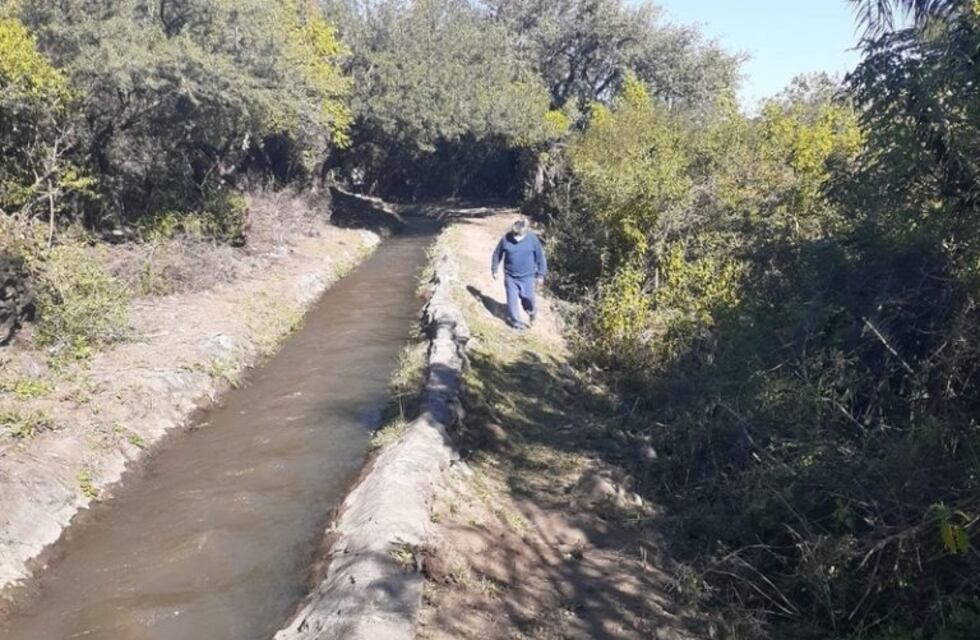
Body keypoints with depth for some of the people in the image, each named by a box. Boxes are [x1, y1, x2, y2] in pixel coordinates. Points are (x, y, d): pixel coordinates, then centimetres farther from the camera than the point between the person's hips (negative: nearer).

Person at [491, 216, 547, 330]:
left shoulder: (532, 239, -13)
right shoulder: (506, 238, -12)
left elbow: (540, 257, -2)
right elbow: (497, 254, 4)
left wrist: (541, 275, 1)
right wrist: (494, 269, 9)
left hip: (527, 276, -1)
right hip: (510, 276, 1)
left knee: (528, 298, 4)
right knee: (512, 299, 5)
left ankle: (532, 312, 38)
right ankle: (515, 321, 24)